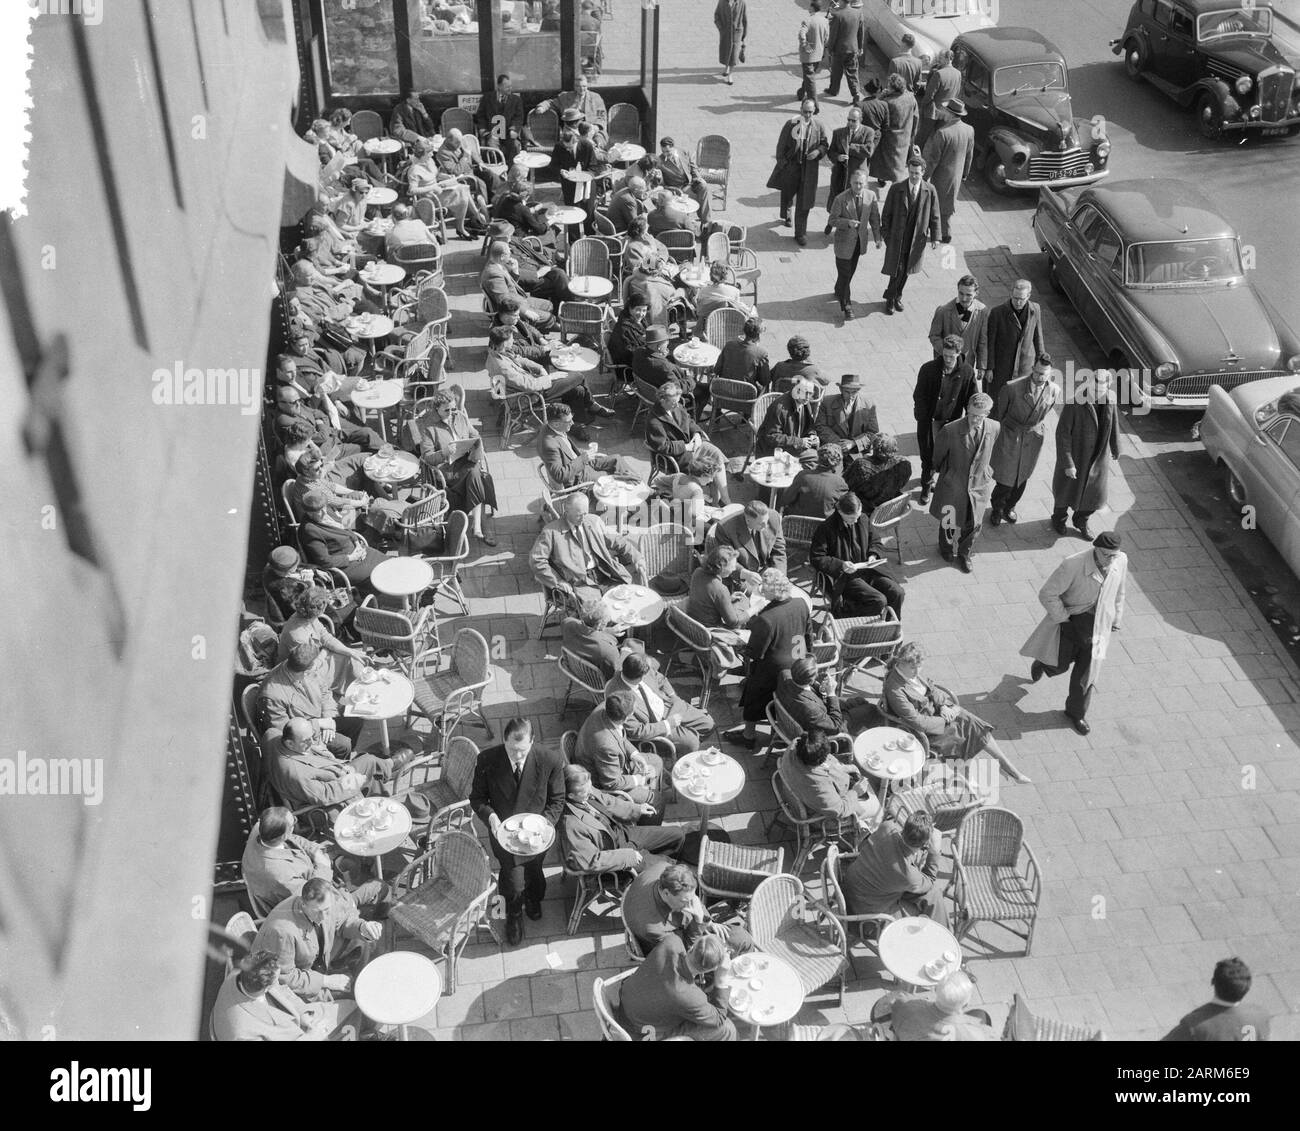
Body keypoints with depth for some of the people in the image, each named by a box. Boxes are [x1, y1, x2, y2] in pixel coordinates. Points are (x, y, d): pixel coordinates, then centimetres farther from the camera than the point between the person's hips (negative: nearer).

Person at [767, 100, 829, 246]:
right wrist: (781, 162, -9)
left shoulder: (818, 127, -3)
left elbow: (825, 143, 8)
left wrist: (818, 151, -13)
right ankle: (785, 215, 52)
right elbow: (781, 145, -5)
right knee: (787, 194, 20)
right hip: (790, 167, 0)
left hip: (808, 170, 1)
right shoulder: (791, 125, -10)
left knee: (804, 203, 0)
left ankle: (800, 234, 9)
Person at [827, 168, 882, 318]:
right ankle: (846, 305, 12)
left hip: (860, 240, 5)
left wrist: (877, 238, 2)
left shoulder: (871, 196, -9)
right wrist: (848, 223, -30)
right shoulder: (840, 199, -21)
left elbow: (874, 218, 3)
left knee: (851, 270, 21)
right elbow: (833, 220, -13)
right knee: (844, 273, 0)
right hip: (845, 240, -5)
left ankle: (839, 292, 46)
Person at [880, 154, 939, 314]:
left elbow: (934, 215, 1)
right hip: (897, 237, -2)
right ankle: (890, 298, 21)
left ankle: (896, 296, 34)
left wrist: (935, 237, 0)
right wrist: (885, 234, -3)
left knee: (906, 270, 15)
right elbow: (887, 213, -3)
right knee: (897, 270, 0)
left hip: (917, 238, 2)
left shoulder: (930, 190, -7)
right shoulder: (896, 189, -11)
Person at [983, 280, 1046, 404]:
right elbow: (990, 342, -10)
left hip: (1024, 366, 2)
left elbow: (1038, 337, 6)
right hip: (1001, 365, -2)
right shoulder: (997, 313, -18)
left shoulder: (1035, 310, -7)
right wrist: (988, 368, -8)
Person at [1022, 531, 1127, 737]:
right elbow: (1047, 594, -22)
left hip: (1097, 624, 3)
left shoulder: (1121, 561, -14)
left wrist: (1116, 618, 14)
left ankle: (1076, 713, 33)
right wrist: (1062, 618, -16)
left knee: (1087, 671, 10)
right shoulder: (1073, 565, -30)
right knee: (1060, 666, 8)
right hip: (1070, 618, -3)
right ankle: (1043, 661, 47)